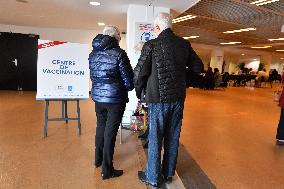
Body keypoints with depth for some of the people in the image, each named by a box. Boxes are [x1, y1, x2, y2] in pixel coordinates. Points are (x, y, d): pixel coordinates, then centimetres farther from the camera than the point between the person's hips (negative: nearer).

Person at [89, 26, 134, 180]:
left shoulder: (93, 54, 6)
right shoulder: (118, 53, -13)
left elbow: (93, 76, 11)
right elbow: (128, 80, -12)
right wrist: (128, 88, 8)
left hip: (98, 97, 6)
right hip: (115, 98, -6)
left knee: (101, 127, 22)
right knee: (110, 132, 3)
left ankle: (98, 159, 39)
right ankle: (107, 170, 16)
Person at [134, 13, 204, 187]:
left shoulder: (151, 45, -10)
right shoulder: (184, 45, 3)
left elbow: (140, 72, -10)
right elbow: (198, 68, 7)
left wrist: (138, 91, 6)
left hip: (158, 98, -4)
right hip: (178, 98, 5)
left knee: (155, 138, 8)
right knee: (173, 137, 16)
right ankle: (168, 173, 32)